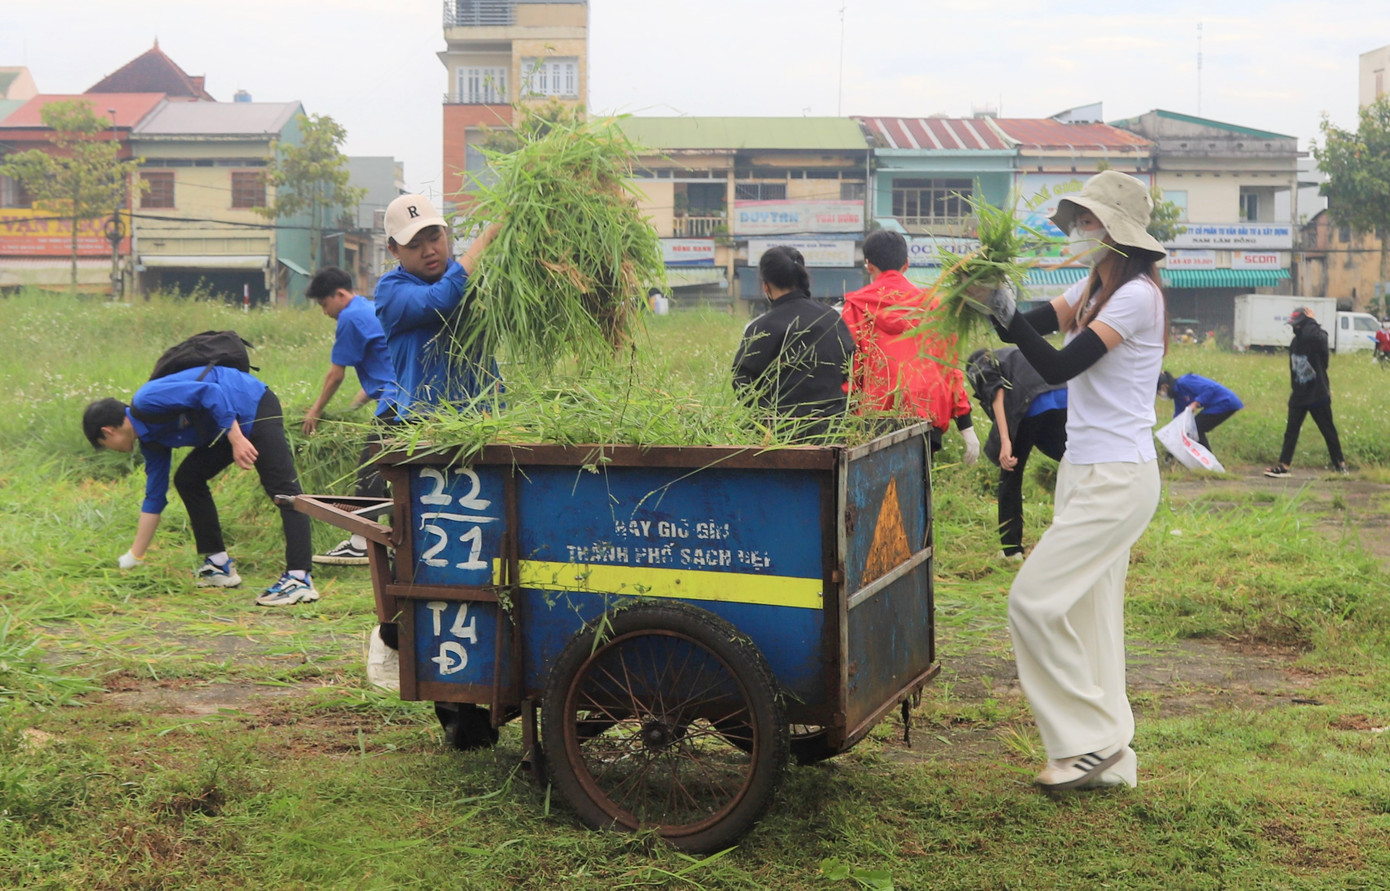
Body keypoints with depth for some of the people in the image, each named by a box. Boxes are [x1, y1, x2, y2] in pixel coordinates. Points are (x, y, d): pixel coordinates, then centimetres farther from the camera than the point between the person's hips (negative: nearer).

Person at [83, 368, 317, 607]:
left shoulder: (147, 401, -14)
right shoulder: (151, 439, 13)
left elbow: (208, 392, -24)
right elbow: (154, 498, 19)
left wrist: (237, 439, -26)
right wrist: (133, 558, 24)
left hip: (255, 406, -10)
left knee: (283, 489, -18)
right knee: (187, 479, 13)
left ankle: (299, 580, -28)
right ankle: (219, 565, 15)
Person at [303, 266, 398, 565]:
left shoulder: (351, 318, -7)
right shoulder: (371, 309, 23)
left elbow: (336, 375, -2)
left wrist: (316, 411, 11)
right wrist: (354, 406, 28)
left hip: (395, 400, -10)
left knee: (370, 468, -7)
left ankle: (359, 545, -7)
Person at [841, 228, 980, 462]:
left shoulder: (856, 305, 5)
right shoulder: (930, 303, 11)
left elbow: (847, 368, 1)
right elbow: (949, 364, 10)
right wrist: (966, 426, 11)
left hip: (876, 415, -2)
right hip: (927, 416, 2)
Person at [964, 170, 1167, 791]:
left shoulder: (1137, 295, -13)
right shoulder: (1093, 290, 15)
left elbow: (1057, 367, -20)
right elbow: (1029, 330, 8)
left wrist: (1003, 306, -23)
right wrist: (989, 301, -9)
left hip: (1117, 477, -9)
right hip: (1085, 472, 9)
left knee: (1035, 599, -11)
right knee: (1088, 614, 10)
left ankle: (1092, 740, 0)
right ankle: (1110, 760, 17)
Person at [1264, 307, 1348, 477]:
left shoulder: (1319, 339, -14)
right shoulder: (1295, 342, 8)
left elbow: (1313, 335, -39)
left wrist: (1311, 321, -22)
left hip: (1318, 396, -6)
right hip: (1298, 396, 6)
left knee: (1329, 431, 4)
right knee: (1291, 431, 3)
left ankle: (1340, 464, 16)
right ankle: (1283, 465, 4)